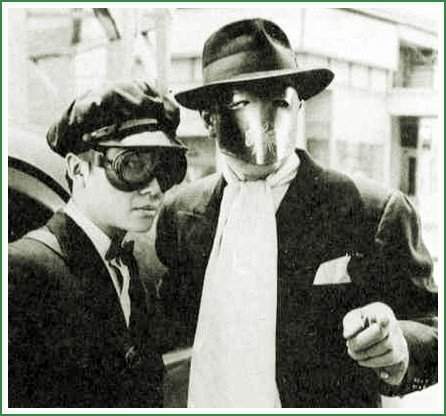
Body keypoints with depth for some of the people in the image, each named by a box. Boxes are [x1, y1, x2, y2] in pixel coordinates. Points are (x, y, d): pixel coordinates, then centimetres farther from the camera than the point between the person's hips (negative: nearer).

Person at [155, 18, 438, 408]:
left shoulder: (378, 212, -15)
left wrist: (398, 349, -30)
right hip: (207, 402, 3)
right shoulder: (178, 214, -5)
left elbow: (430, 322, -11)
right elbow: (174, 327, 6)